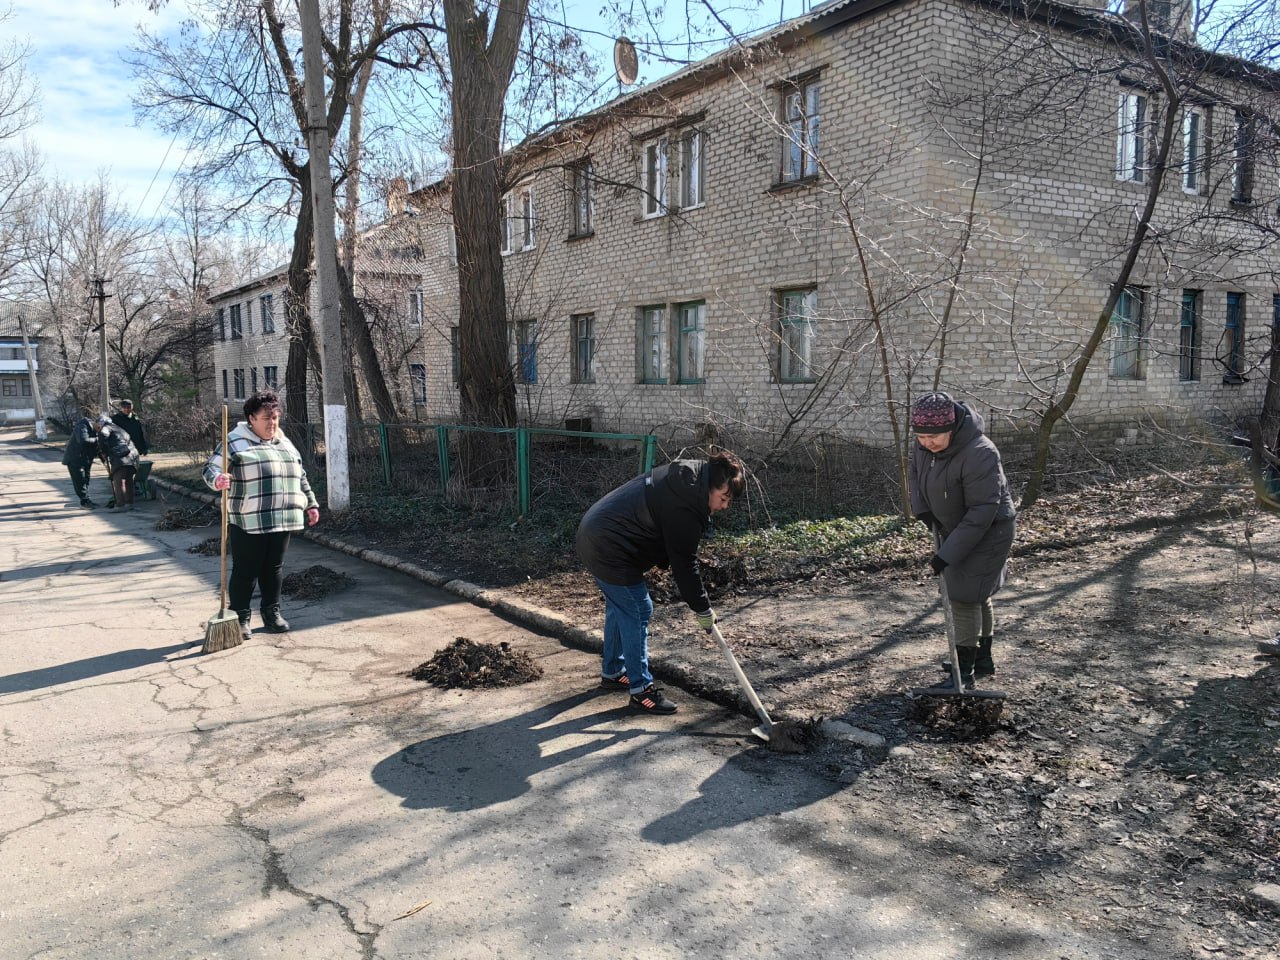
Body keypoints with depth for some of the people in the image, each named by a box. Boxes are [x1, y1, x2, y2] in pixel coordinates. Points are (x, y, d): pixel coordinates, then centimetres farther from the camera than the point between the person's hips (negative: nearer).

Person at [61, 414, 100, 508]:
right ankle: (84, 501, -2)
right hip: (74, 459, -9)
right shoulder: (82, 426, -21)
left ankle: (86, 500, 21)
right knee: (80, 480, -6)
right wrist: (96, 439, -29)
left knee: (86, 479, 13)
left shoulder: (93, 429, 7)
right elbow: (83, 440, -38)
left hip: (85, 459, 9)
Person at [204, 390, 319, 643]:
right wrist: (218, 479, -31)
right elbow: (211, 469, -8)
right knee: (245, 572, 2)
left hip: (280, 521, 6)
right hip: (248, 523, -6)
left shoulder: (284, 443, 16)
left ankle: (272, 613, 24)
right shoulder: (235, 442, -4)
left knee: (273, 569, 13)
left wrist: (311, 504, 21)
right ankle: (240, 618, 13)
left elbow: (300, 477, 23)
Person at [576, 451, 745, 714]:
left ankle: (612, 672, 36)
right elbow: (684, 564, -18)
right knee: (637, 612, -5)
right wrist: (703, 610, -8)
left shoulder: (682, 478, 5)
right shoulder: (684, 508, -25)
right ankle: (641, 690, 3)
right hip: (610, 549, -11)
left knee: (620, 607, 22)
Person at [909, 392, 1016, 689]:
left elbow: (981, 513, -31)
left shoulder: (979, 455, -34)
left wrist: (948, 553, -31)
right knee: (977, 596, 19)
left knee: (965, 598, -9)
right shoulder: (925, 444, -9)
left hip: (986, 534, -8)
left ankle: (966, 671, 4)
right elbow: (915, 473, 11)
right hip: (955, 529, 8)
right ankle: (983, 660, 35)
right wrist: (922, 509, -4)